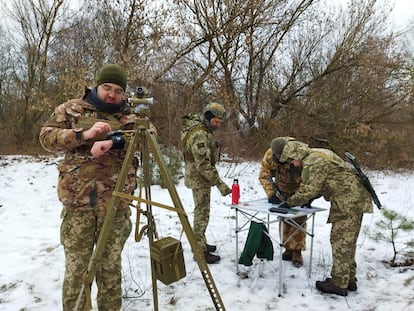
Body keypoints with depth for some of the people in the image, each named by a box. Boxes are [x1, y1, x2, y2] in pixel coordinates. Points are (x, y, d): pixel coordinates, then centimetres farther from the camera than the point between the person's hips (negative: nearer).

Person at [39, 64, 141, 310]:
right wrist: (83, 134, -14)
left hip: (116, 202, 1)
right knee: (76, 267, 3)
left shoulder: (130, 116, 10)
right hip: (78, 200, 0)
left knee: (111, 267, 8)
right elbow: (46, 137, 1)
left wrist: (114, 141, -22)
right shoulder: (71, 109, 8)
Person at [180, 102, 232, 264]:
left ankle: (200, 243, 30)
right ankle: (200, 251, 6)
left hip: (200, 177, 10)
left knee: (201, 212, 18)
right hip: (199, 178, -10)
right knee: (202, 214, -3)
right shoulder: (199, 134, -25)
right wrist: (220, 183, -28)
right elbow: (203, 165, -29)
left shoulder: (203, 129, 7)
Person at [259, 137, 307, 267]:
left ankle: (297, 251, 4)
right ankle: (288, 248, 20)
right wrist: (272, 193, -28)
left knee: (299, 220, -6)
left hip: (299, 190, -3)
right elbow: (264, 175, -17)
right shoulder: (269, 155, -23)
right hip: (283, 190, 3)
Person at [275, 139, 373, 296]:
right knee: (348, 241, 17)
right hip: (356, 200, 11)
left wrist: (290, 202, -4)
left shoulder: (312, 163, -16)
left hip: (347, 202, -11)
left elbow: (308, 190, -18)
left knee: (340, 241, -3)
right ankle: (349, 279, 26)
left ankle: (339, 284, 5)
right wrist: (310, 199, 12)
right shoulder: (320, 155, 17)